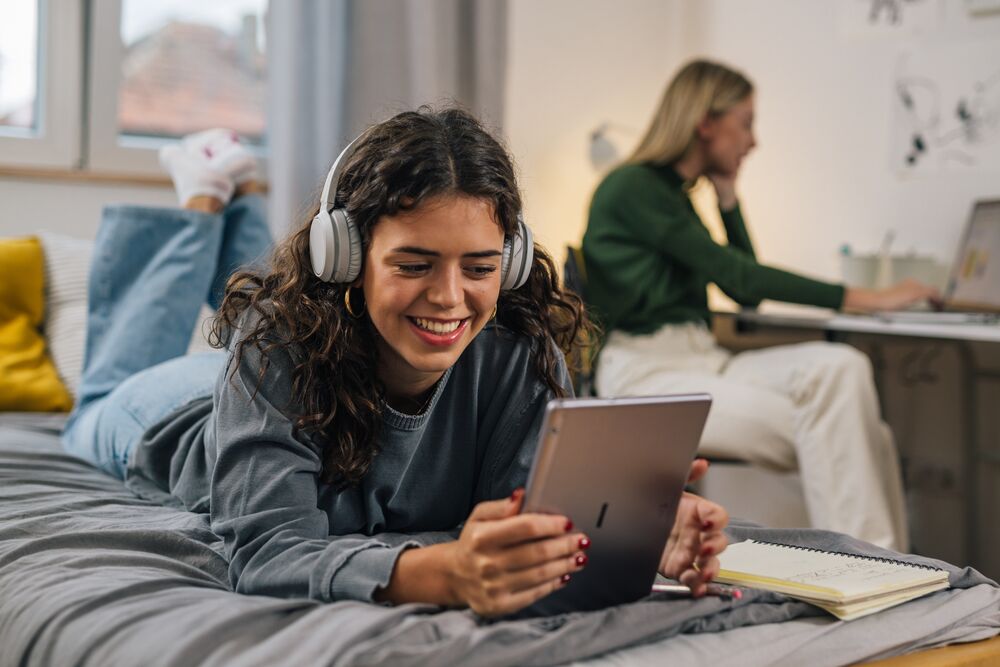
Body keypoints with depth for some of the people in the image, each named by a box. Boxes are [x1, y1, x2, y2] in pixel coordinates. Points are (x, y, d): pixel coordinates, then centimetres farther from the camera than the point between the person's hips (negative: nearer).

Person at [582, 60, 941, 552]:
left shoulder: (675, 195, 18)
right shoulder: (633, 188, -10)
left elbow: (746, 295, 17)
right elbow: (739, 276, -16)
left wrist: (727, 197, 12)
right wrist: (860, 299, -16)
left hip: (699, 360, 8)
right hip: (646, 375, -8)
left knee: (841, 367, -16)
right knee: (819, 426, -22)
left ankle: (878, 560, -21)